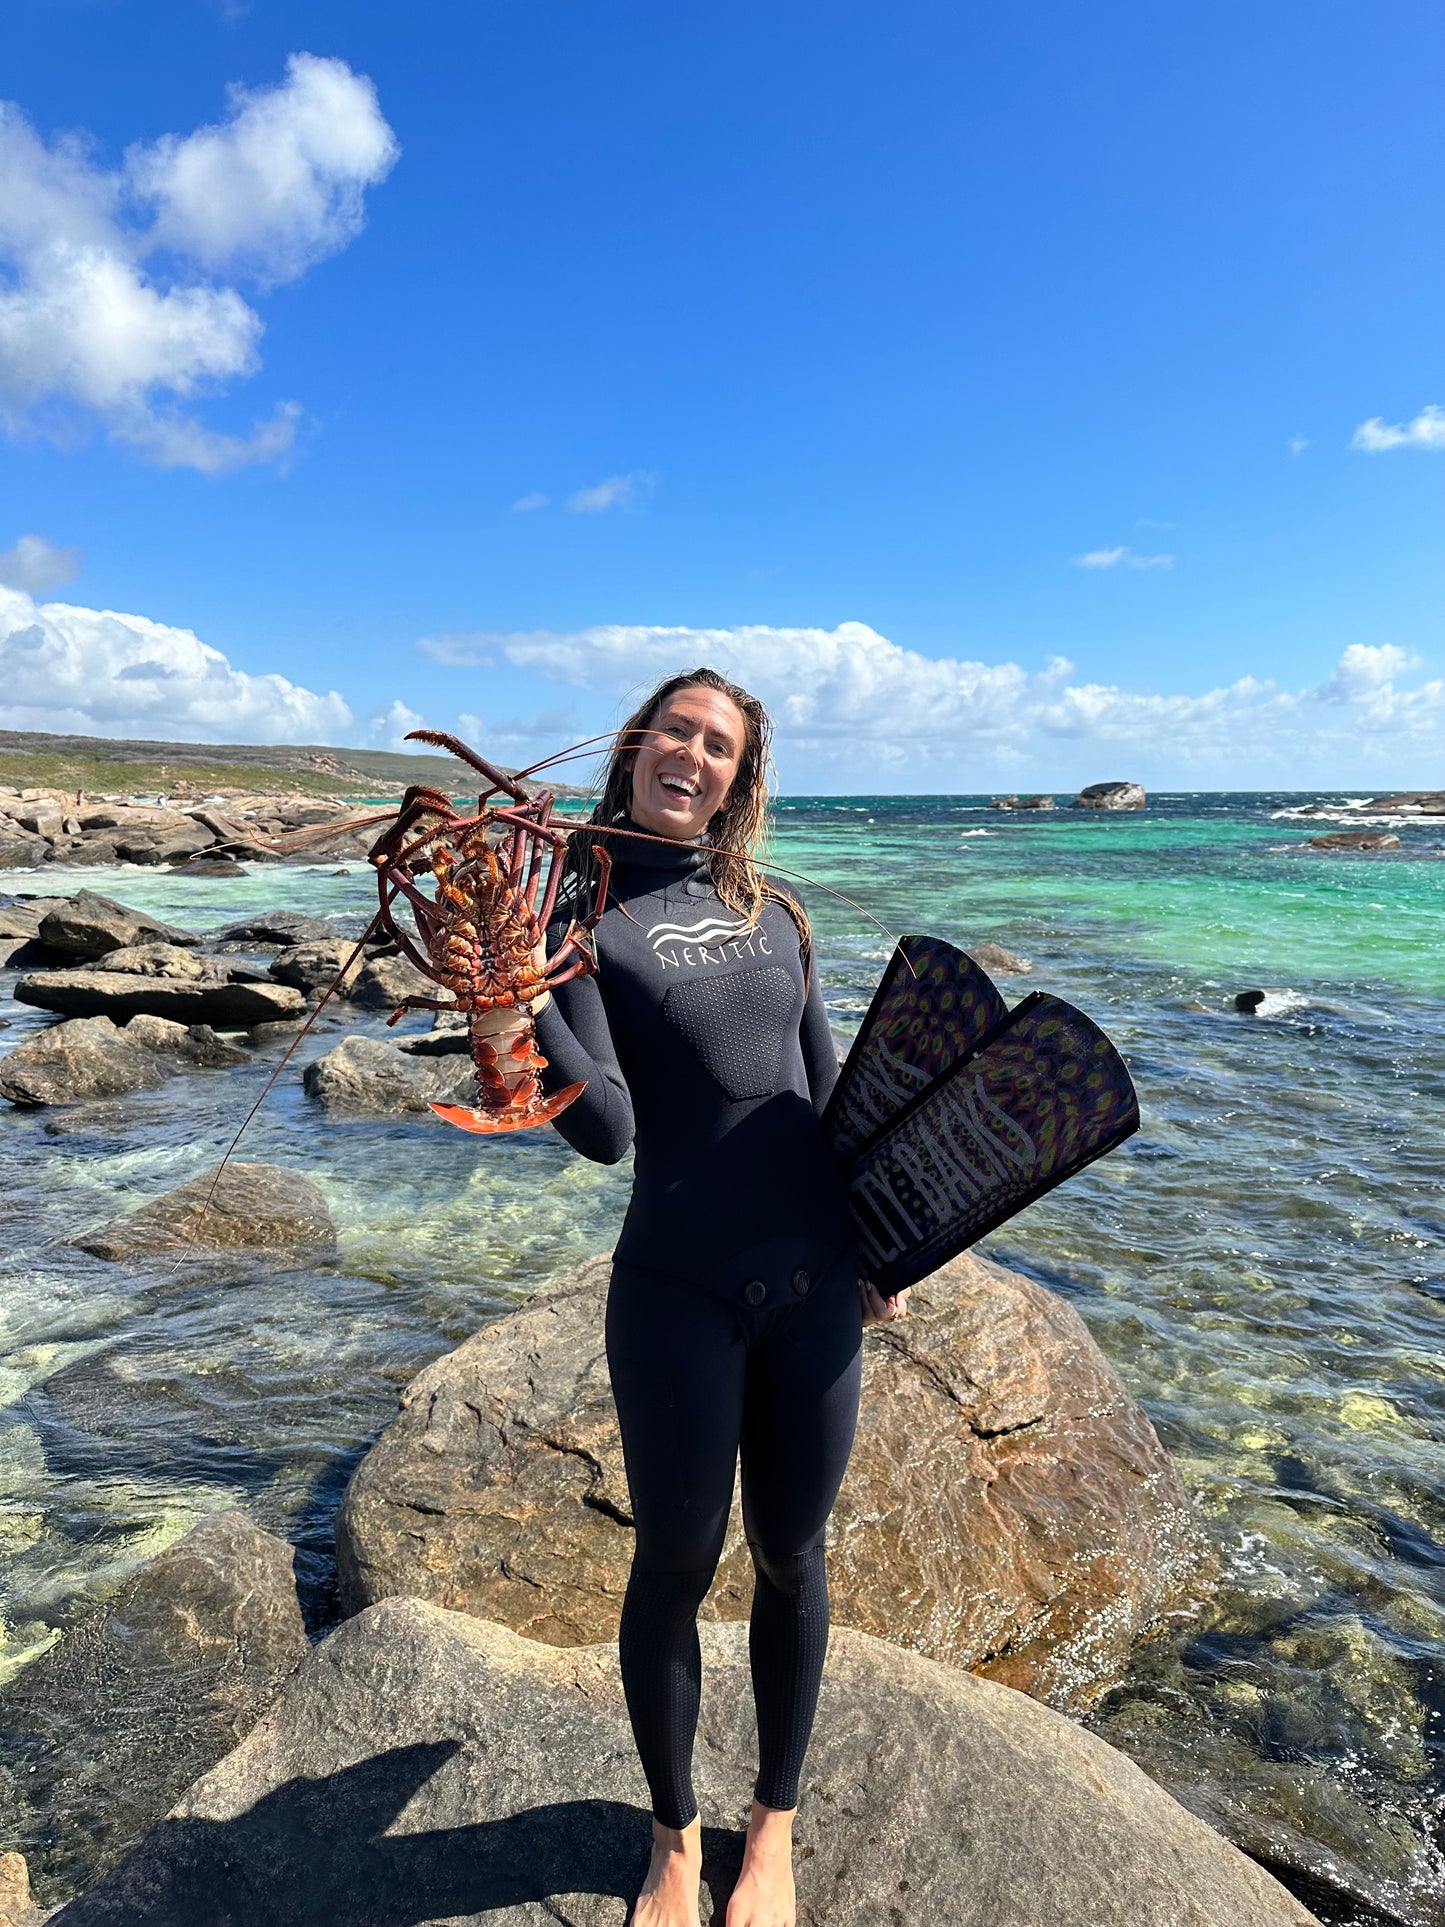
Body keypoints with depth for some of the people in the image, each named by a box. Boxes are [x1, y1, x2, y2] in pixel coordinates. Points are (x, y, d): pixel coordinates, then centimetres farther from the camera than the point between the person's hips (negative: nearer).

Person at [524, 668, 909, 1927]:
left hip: (814, 1282, 4)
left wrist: (875, 1247, 15)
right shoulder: (583, 921, -5)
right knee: (675, 1565, 12)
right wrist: (517, 1008, -30)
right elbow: (607, 1133, -16)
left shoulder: (775, 914, 7)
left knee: (791, 1555, 16)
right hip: (677, 1290, -3)